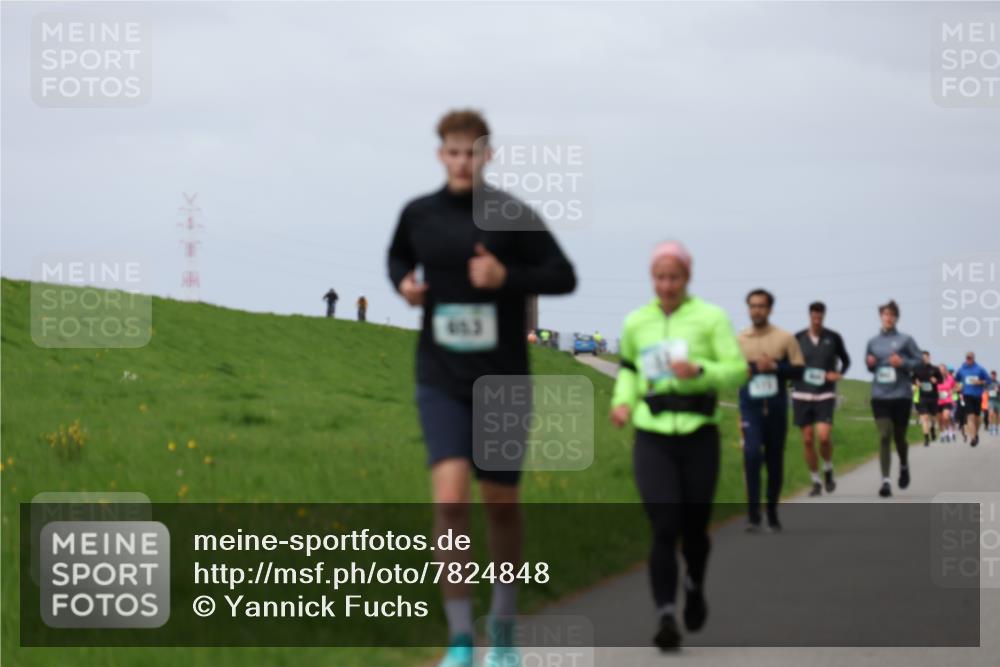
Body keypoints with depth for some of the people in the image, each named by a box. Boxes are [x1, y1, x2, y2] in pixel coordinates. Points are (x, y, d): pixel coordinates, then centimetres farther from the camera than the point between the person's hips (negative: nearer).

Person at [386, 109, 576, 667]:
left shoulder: (515, 218, -7)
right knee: (451, 499, -16)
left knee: (502, 505, 11)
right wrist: (403, 283, 0)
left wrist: (507, 277, -19)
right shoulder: (419, 214, 2)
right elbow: (398, 257, 22)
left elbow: (564, 277, -4)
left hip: (503, 384, -1)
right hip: (442, 383, 1)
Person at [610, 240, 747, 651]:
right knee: (664, 528, -13)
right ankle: (665, 618, -12)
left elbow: (738, 371, -6)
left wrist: (698, 371, -23)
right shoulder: (636, 323, 7)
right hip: (652, 439, 1)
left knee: (694, 528, 8)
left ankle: (695, 586, 40)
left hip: (698, 436, -1)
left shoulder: (711, 318, -2)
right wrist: (623, 401, 6)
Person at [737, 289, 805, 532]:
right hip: (750, 408, -1)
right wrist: (754, 367, -10)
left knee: (775, 461, 8)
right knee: (752, 453, -19)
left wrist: (774, 367, -14)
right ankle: (753, 515, -17)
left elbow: (799, 370, 0)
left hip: (777, 408, 1)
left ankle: (772, 514, 23)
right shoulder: (738, 340, 6)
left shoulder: (785, 338, 3)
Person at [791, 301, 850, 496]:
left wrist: (839, 374, -6)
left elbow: (846, 360, 11)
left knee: (824, 436, -17)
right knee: (808, 440, 2)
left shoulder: (833, 338, -1)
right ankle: (816, 482, 15)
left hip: (825, 394, -2)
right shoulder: (798, 338, 0)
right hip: (802, 394, 2)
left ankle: (828, 471, 10)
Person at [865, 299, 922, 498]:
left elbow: (919, 362, 1)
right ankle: (885, 480, -12)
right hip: (880, 397, 1)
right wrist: (870, 363, -4)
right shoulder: (873, 342, 7)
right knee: (884, 436, -10)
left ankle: (904, 466, 41)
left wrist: (903, 362, -16)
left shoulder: (906, 340, -2)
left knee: (899, 437, 10)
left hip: (901, 396, -1)